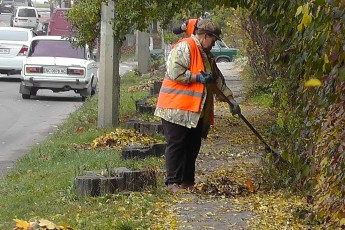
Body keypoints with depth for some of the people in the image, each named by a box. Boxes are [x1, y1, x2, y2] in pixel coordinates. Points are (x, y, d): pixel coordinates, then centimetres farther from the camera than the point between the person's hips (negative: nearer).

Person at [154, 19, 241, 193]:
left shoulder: (205, 55, 21)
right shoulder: (184, 47, -10)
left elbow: (218, 80, 28)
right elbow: (176, 73, -22)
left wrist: (231, 100, 24)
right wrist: (199, 78, -17)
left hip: (196, 111, 9)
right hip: (177, 108, -9)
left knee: (192, 146, 10)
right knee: (176, 145, -6)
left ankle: (187, 181, 16)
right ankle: (173, 182, -4)